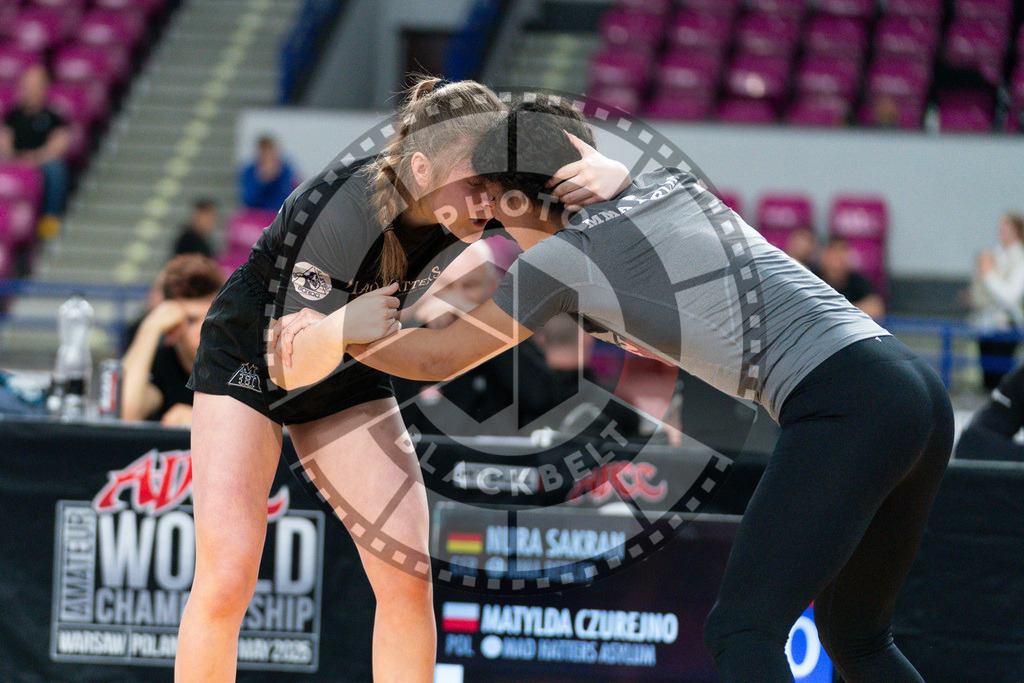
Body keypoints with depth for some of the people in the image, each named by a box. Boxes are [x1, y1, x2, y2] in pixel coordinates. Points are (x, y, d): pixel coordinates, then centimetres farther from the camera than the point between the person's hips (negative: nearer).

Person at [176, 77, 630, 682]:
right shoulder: (344, 210, -38)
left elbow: (610, 173, -11)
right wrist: (339, 329, -54)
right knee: (226, 579, -17)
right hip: (248, 357, -5)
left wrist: (599, 173, -36)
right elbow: (286, 364, -32)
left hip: (344, 377, 5)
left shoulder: (465, 200, -22)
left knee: (407, 578, -6)